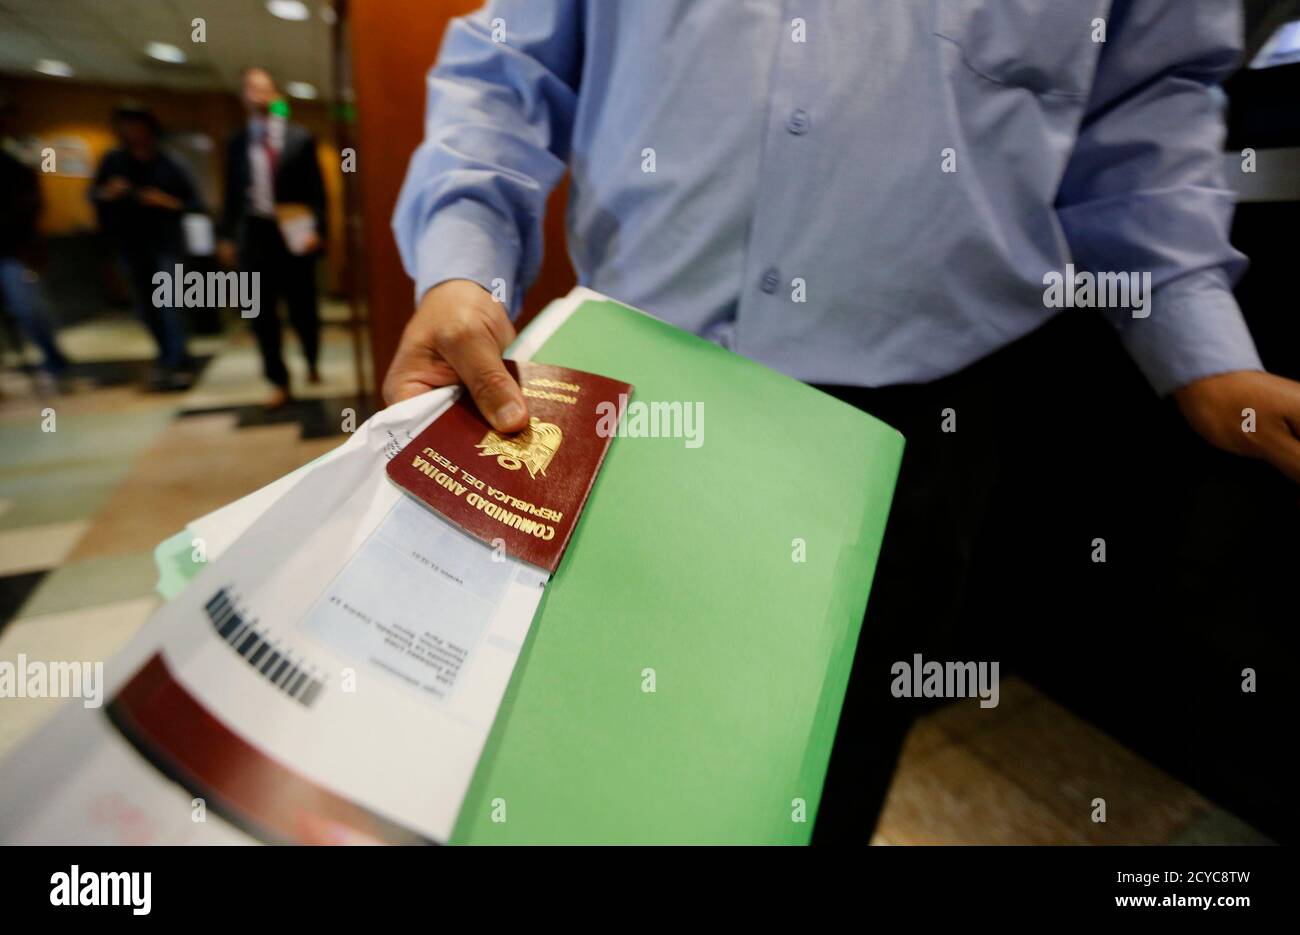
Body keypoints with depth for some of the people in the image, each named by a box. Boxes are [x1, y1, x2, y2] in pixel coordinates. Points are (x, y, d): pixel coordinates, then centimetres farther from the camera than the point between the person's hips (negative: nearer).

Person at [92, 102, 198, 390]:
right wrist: (107, 192, -11)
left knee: (168, 303, -14)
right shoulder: (113, 160, 3)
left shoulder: (169, 165, -6)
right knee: (146, 307, 10)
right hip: (131, 244, 5)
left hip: (165, 243, -4)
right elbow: (93, 194, 11)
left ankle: (179, 364, -12)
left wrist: (168, 202, -20)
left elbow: (194, 203, -3)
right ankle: (167, 356, 27)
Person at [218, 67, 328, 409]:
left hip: (295, 234, -2)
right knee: (263, 314, 1)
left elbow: (316, 189, 1)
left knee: (303, 307, 4)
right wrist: (227, 236, 6)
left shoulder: (300, 138, 4)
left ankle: (312, 363, 30)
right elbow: (233, 193, 12)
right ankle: (279, 383, 9)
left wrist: (316, 229, -12)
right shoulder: (236, 143, 10)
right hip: (256, 234, 2)